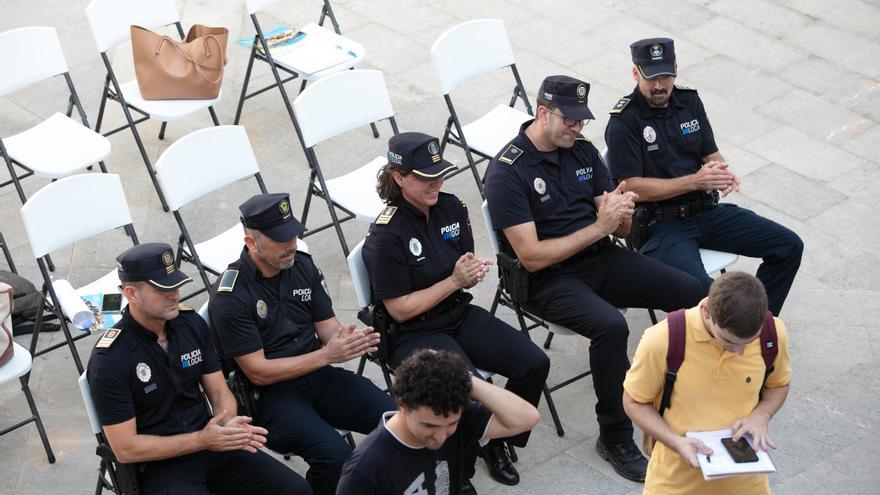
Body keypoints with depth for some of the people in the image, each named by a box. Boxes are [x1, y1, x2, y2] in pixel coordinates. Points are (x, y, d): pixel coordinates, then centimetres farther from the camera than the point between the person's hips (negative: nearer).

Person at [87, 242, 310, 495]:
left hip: (208, 442, 5)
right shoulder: (109, 360, -16)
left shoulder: (191, 323, 1)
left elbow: (219, 392, 8)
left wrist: (228, 425, -15)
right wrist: (202, 440, -19)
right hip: (158, 464, -5)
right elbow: (125, 449, -15)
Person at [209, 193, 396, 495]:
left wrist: (352, 340, -15)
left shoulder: (302, 265, 3)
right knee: (335, 455, -30)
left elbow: (327, 325, 10)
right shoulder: (230, 296, -15)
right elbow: (258, 373, -14)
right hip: (269, 394, -6)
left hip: (318, 378, 6)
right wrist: (327, 355, -20)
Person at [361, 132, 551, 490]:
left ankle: (495, 441, 13)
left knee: (535, 364, -10)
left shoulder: (451, 208, 1)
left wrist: (475, 272, -11)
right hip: (413, 335, -7)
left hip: (459, 316, 7)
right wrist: (454, 281, -18)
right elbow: (401, 310, -16)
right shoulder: (386, 236, -19)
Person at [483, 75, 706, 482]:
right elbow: (532, 257, -19)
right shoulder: (506, 173, -14)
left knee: (691, 292, -10)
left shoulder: (582, 150, 7)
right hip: (549, 279, -7)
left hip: (602, 259, 7)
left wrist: (621, 213, -15)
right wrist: (598, 227, -20)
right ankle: (615, 437, -14)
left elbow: (622, 228, 10)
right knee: (611, 327, -33)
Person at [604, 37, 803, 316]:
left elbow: (711, 154, 13)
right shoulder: (624, 122, -11)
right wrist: (695, 181, -21)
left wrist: (723, 174, -13)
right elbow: (632, 188, -15)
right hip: (660, 225, -7)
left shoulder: (689, 101, 9)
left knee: (789, 246, -4)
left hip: (706, 211, 7)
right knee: (699, 289, -34)